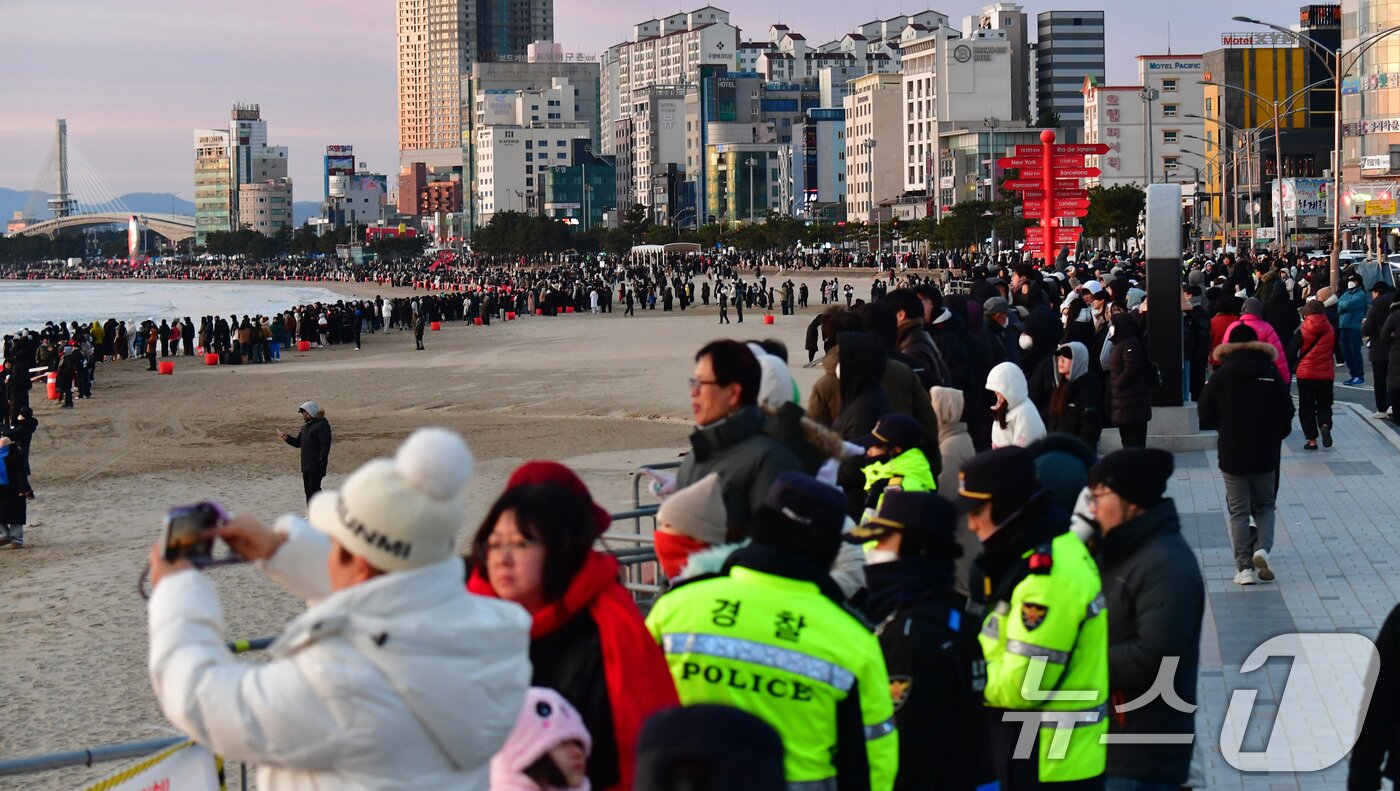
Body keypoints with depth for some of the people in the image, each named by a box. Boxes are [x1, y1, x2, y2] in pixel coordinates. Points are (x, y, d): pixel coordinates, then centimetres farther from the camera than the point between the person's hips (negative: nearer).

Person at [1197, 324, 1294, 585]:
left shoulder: (1221, 376, -4)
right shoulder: (1272, 374, -1)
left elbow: (1205, 415, -2)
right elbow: (1287, 413, 0)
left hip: (1232, 454, -1)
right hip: (1265, 455, 1)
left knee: (1239, 511, 6)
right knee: (1265, 506, 16)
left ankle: (1244, 566, -1)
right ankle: (1262, 547, -9)